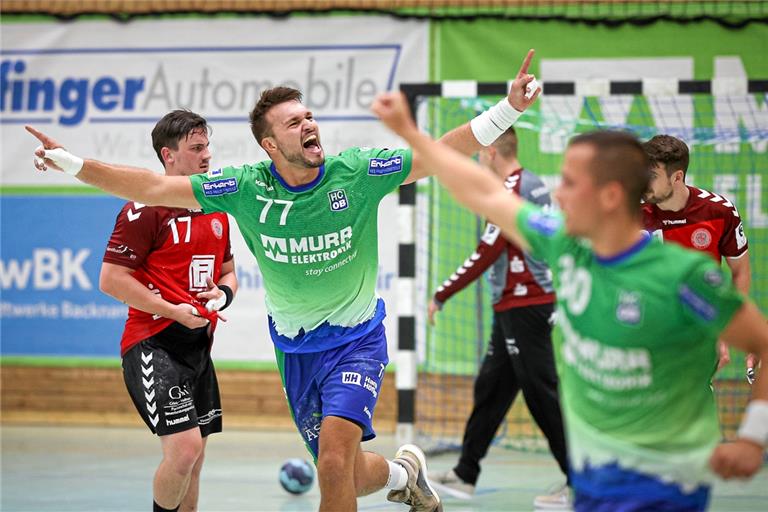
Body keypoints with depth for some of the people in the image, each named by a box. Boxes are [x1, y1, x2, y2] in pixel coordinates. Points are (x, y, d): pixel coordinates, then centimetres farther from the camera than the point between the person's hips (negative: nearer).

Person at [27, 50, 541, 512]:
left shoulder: (359, 172, -13)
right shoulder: (245, 188, -10)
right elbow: (154, 188, -8)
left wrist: (508, 109, -20)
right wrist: (72, 163, -15)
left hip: (357, 340, -3)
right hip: (294, 350, 3)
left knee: (335, 460, -25)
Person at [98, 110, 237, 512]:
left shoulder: (216, 210, 13)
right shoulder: (145, 209, -11)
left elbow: (227, 270, 26)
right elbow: (110, 280, -14)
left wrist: (223, 292, 1)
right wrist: (174, 311, -17)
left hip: (198, 344, 8)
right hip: (154, 346, -8)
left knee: (194, 458, 11)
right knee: (184, 448, -20)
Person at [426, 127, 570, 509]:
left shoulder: (510, 191, -16)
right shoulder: (535, 186, 13)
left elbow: (485, 256, -18)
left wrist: (441, 295, -11)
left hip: (522, 306, -10)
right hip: (519, 305, 10)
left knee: (542, 394, -7)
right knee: (490, 388, 14)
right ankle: (465, 475, 20)